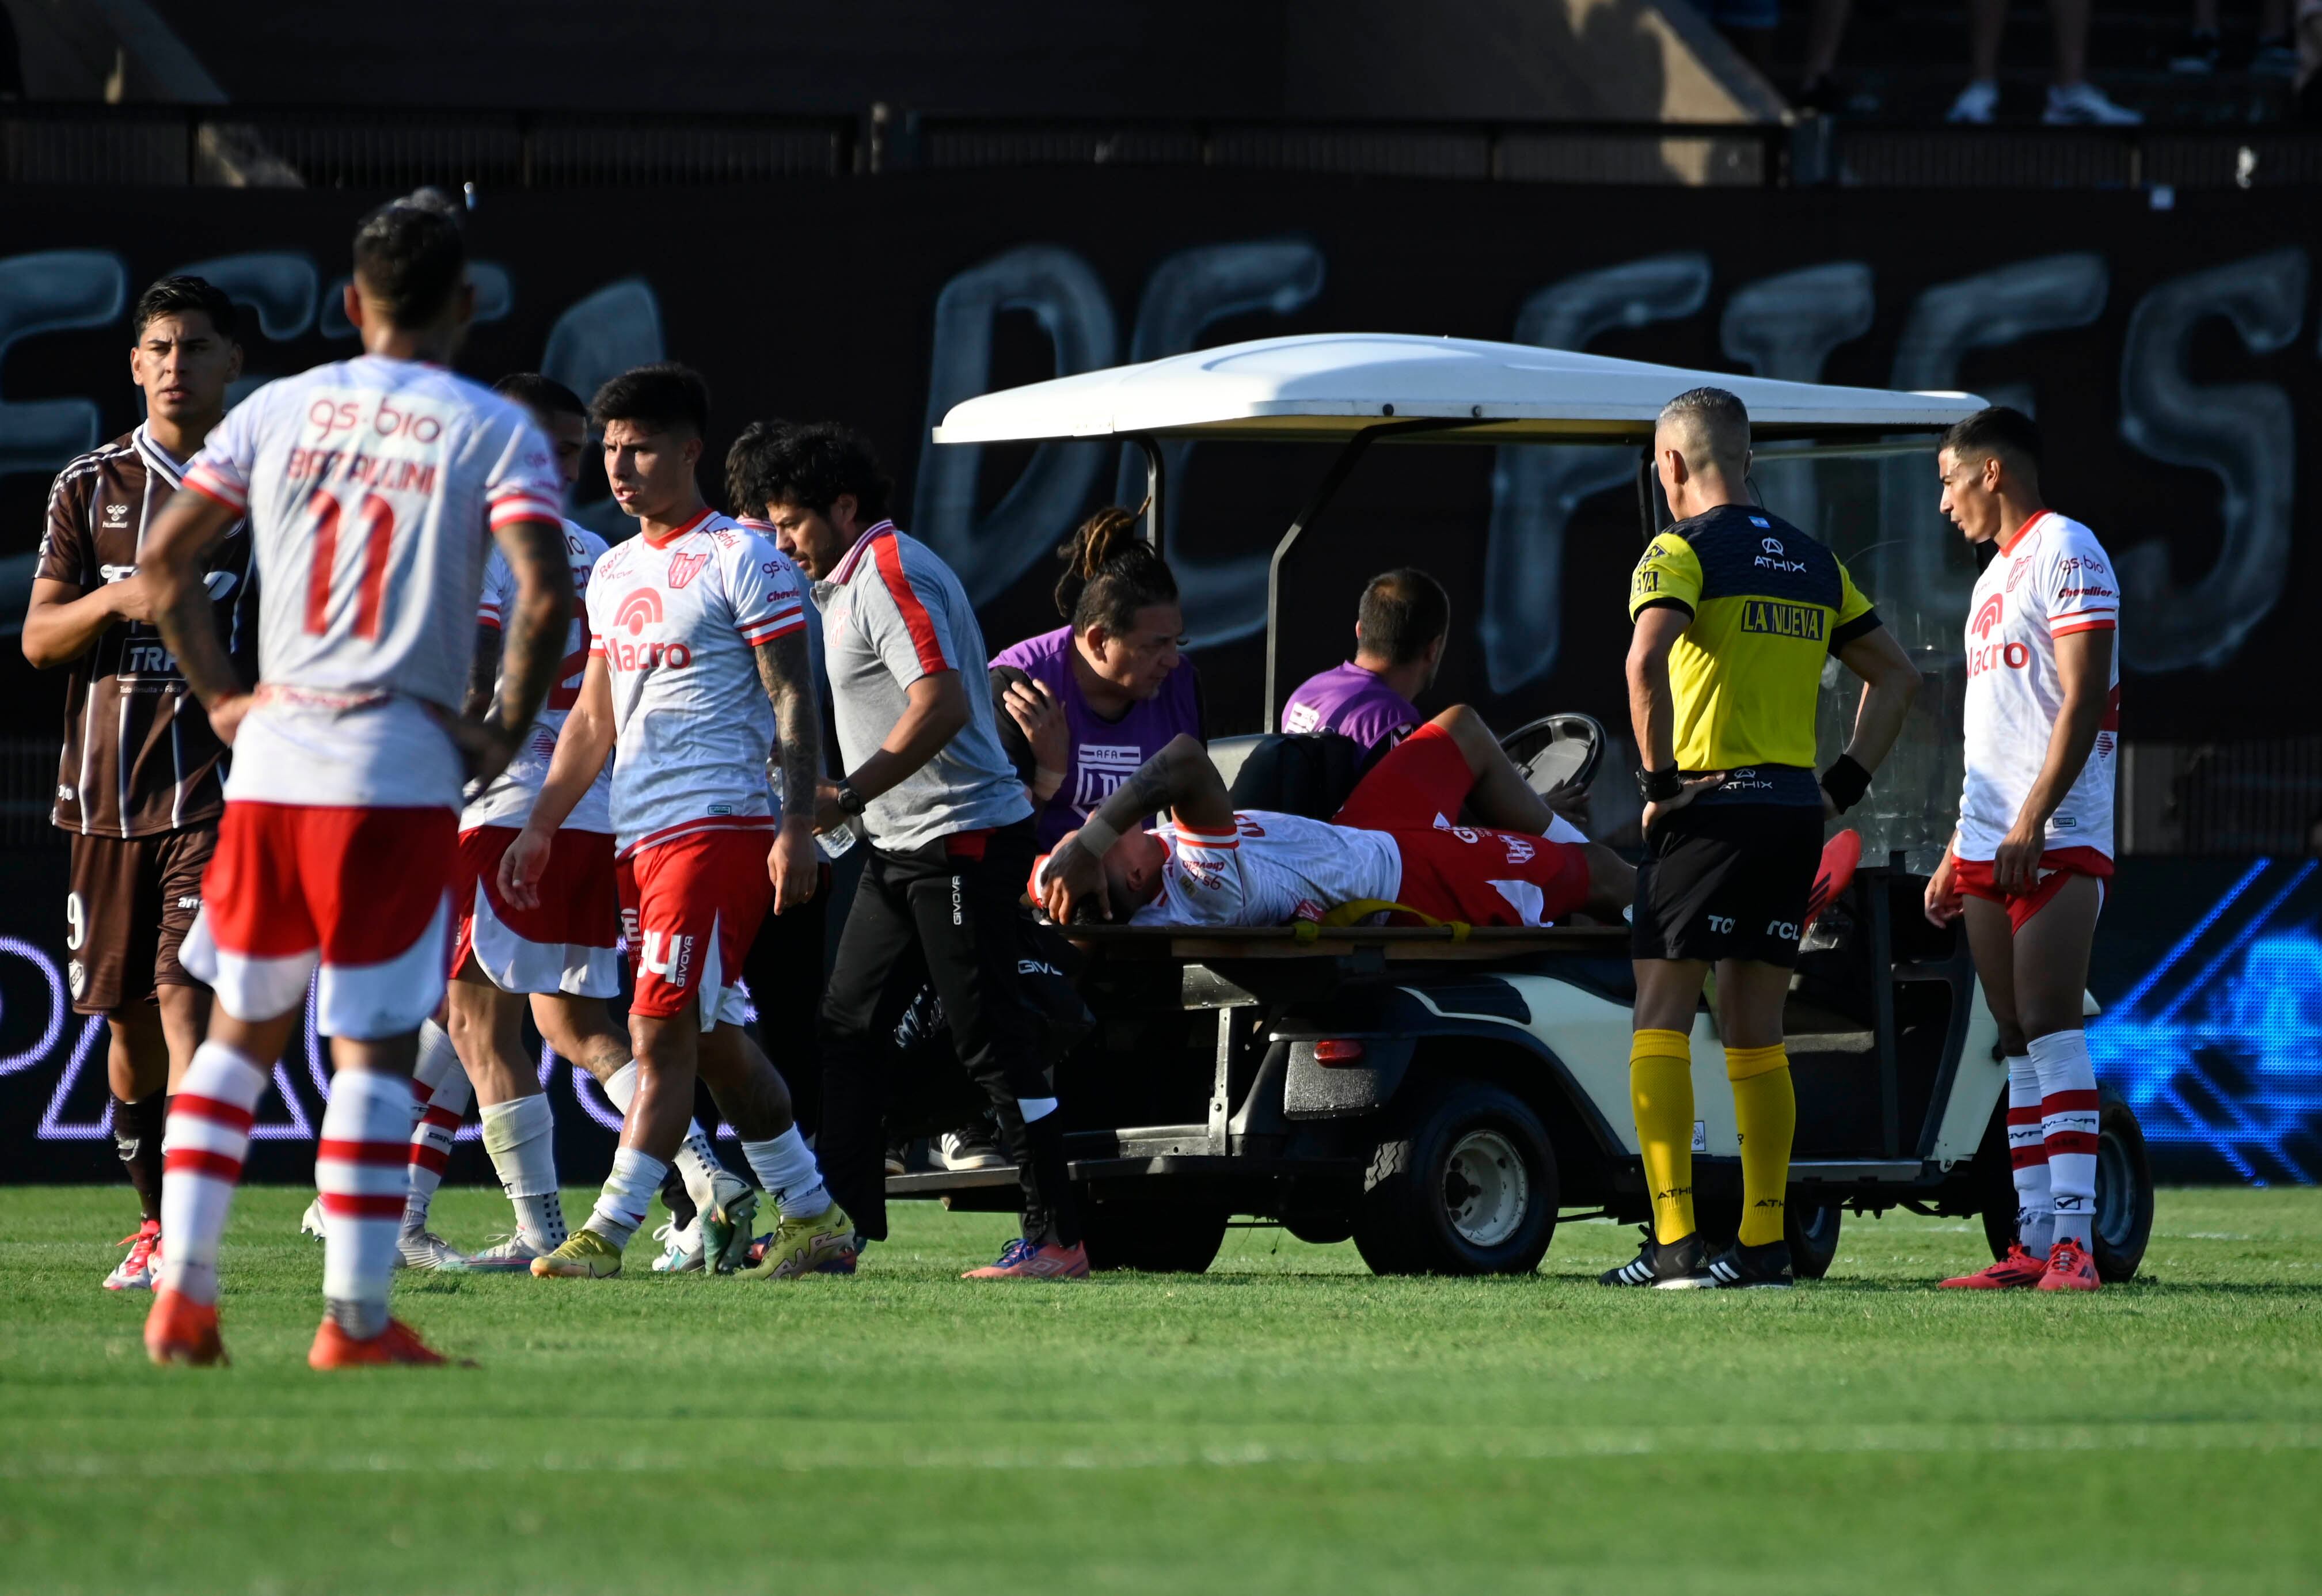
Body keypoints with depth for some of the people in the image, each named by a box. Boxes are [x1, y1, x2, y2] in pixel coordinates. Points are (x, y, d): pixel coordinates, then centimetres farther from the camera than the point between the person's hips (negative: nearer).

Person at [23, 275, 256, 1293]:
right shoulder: (90, 486, 9)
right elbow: (38, 638, 7)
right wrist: (116, 601, -12)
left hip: (221, 788, -3)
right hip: (106, 788, 3)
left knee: (185, 993, -17)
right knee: (127, 1019, 8)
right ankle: (154, 1219, 23)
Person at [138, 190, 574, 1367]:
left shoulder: (276, 411, 9)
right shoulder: (492, 432, -2)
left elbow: (165, 557, 9)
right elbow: (545, 594, -14)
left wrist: (220, 695, 15)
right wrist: (505, 733, -3)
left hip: (271, 756, 3)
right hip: (402, 771, -3)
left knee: (241, 1030, 14)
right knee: (375, 1047, -1)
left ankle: (183, 1291, 8)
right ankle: (356, 1317, -3)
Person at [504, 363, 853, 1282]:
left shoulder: (738, 560, -5)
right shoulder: (613, 573, 18)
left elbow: (794, 702, -8)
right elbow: (594, 717, 24)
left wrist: (798, 827, -16)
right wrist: (541, 825, 17)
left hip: (718, 822, -8)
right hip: (637, 831, 8)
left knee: (662, 1031, -13)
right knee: (713, 1040, 11)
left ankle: (609, 1232, -16)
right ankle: (815, 1221, 20)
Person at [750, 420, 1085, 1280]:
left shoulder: (891, 573, -15)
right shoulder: (850, 580, 17)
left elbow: (943, 704, -26)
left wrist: (846, 797, -24)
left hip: (963, 838, -11)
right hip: (900, 848, 11)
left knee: (992, 1039, -9)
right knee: (849, 1025, 10)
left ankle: (1057, 1238, -7)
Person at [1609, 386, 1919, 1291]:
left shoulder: (1684, 549, -5)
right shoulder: (1812, 562, 16)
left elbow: (1647, 658, -23)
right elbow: (1896, 674, 20)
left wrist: (1658, 777, -14)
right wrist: (1846, 782, 16)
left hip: (1710, 803, -6)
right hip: (1794, 810, 6)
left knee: (1661, 1023, -3)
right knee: (1755, 1033, 10)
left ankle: (1675, 1242, -12)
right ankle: (1764, 1243, 7)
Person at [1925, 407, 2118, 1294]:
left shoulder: (2066, 554, -6)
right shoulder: (1992, 578, 23)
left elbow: (2082, 701, -15)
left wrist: (2032, 821, -23)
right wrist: (1957, 854, 25)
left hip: (2056, 842, -9)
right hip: (1988, 846, 9)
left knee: (2051, 1028, -16)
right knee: (2018, 1045, 5)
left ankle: (2074, 1240, -20)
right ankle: (2035, 1243, 3)